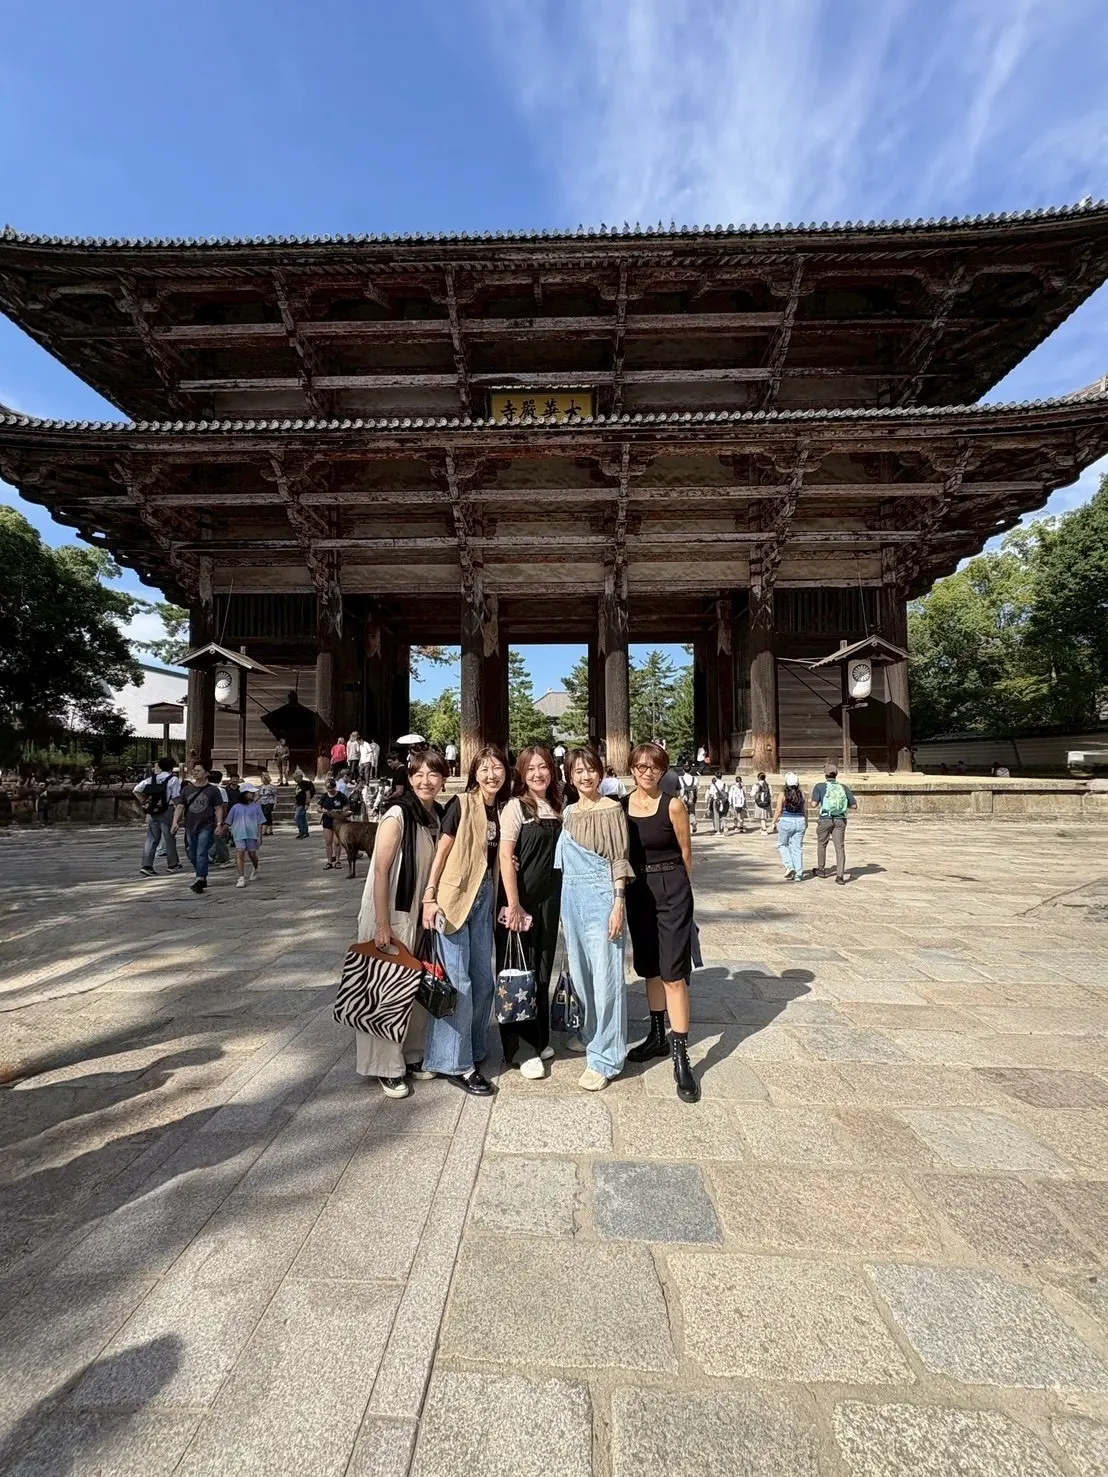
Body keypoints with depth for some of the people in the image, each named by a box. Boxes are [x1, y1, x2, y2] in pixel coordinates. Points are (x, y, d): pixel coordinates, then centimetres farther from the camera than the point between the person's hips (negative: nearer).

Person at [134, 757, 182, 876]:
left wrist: (144, 802, 11)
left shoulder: (151, 778, 10)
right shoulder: (173, 779, -6)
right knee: (169, 838, 7)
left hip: (151, 812, 4)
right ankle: (173, 864, 19)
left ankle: (146, 865, -2)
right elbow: (176, 798, -12)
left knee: (151, 838, 6)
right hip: (166, 811, -4)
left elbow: (136, 790, 9)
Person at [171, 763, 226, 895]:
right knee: (192, 855, 12)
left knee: (201, 854, -13)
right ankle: (203, 878, 28)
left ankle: (199, 881, -13)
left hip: (206, 827, -5)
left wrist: (219, 824, -9)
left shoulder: (213, 789, 1)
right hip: (190, 827, 5)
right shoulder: (186, 789, 10)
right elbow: (179, 806, 6)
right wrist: (175, 822, -8)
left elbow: (219, 808, 1)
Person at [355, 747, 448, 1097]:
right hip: (391, 914, -6)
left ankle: (413, 1055, 32)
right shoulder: (397, 814, -17)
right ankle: (388, 1068, 19)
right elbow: (381, 871, -18)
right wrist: (382, 925, -19)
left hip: (422, 913, 6)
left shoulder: (439, 815, 3)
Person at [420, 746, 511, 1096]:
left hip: (484, 897, 6)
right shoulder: (462, 804, -10)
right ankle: (455, 1064, 10)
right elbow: (441, 851, -9)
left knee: (483, 978, 14)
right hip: (453, 896, -6)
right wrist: (429, 897, -13)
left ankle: (474, 1048, 32)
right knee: (457, 980, -2)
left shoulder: (502, 809, 7)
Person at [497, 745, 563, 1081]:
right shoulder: (516, 807, -9)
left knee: (542, 971, 14)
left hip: (549, 900, 5)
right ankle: (519, 1045, 16)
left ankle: (538, 1038, 30)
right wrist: (513, 905, -18)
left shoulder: (557, 808, 7)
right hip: (520, 901, -5)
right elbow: (505, 857, -13)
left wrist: (561, 900, 6)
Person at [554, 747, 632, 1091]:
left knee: (605, 976, -2)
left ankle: (604, 1058, 9)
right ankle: (590, 1035, 35)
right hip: (571, 897, 6)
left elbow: (619, 859, -8)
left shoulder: (612, 809, -6)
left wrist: (618, 904, -13)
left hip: (602, 897, -6)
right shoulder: (567, 813, 10)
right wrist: (564, 906, 13)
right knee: (580, 972, 15)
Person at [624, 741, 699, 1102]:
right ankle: (658, 1036, 34)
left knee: (673, 973, -5)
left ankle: (681, 1057, 3)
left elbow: (686, 853, 2)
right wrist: (629, 888, 7)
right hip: (637, 892, 4)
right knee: (649, 967, 17)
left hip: (671, 891, -4)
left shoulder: (673, 806, -9)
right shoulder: (620, 807, 2)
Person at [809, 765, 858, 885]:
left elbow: (814, 804, -12)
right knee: (840, 847, 1)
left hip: (825, 819, -2)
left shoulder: (819, 787, -3)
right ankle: (840, 876, -9)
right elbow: (854, 806, 6)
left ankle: (821, 869, 33)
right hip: (840, 820, 2)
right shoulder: (844, 788, 6)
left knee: (821, 844, 19)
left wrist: (810, 802, 10)